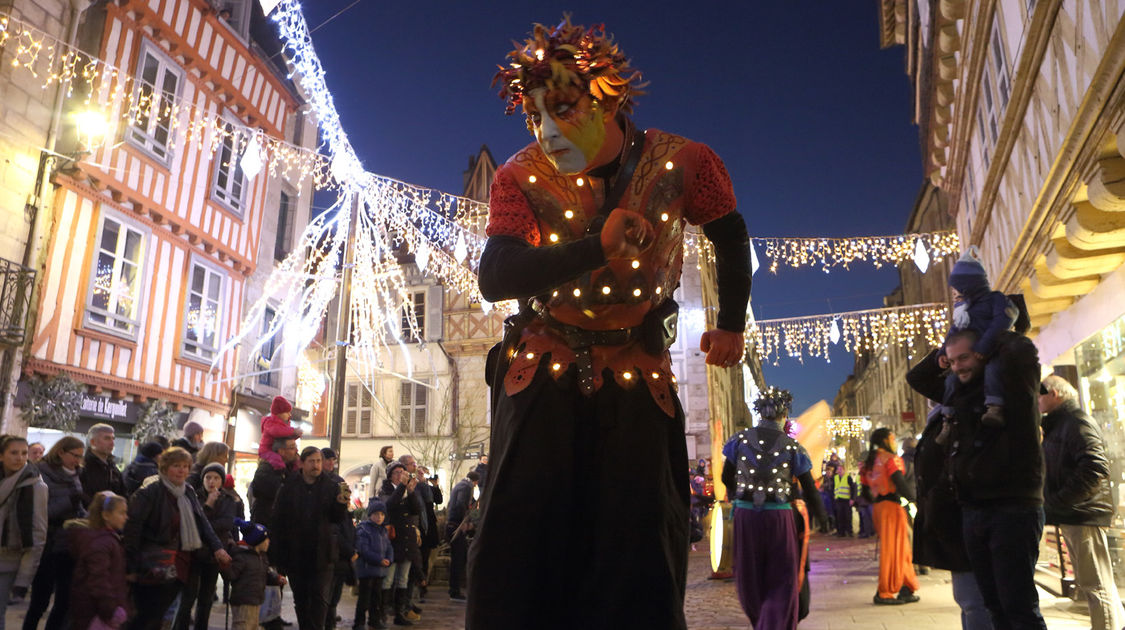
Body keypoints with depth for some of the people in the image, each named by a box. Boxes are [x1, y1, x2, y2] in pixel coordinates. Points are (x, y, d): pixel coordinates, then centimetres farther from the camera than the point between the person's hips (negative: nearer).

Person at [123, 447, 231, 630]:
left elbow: (202, 522, 11)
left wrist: (217, 547, -1)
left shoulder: (188, 492, 12)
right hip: (155, 567, -7)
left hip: (180, 566, 7)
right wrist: (132, 566, -16)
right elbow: (132, 525, -15)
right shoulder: (150, 491, -12)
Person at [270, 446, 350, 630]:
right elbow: (278, 520, -1)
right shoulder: (289, 487, -1)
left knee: (320, 597, -3)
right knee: (300, 598, 14)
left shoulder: (332, 487, 0)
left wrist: (341, 504, -23)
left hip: (322, 553, -1)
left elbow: (339, 519, -1)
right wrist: (280, 551, -6)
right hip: (295, 552, 1)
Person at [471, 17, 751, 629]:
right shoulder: (521, 178, -10)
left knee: (638, 547, 5)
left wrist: (732, 324, 11)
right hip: (541, 372, 0)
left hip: (636, 378, 1)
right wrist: (597, 245, -37)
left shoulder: (682, 164, -8)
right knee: (519, 541, 0)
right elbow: (493, 277, -26)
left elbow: (730, 236, 12)